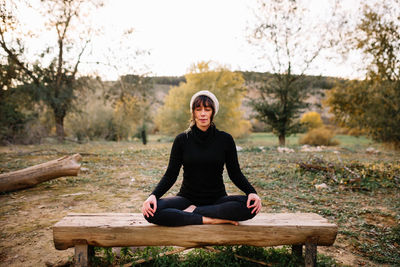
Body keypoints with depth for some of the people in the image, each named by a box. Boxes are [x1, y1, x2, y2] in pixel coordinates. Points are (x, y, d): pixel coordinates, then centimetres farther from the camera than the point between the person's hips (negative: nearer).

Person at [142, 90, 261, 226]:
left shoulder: (225, 139, -1)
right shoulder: (182, 140, -1)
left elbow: (235, 173, 1)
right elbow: (171, 174, -2)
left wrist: (251, 192, -18)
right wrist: (154, 195, -19)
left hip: (217, 199, 1)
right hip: (187, 198, 0)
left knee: (251, 205, -30)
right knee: (152, 210, -28)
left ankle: (193, 211, -20)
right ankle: (209, 219, -23)